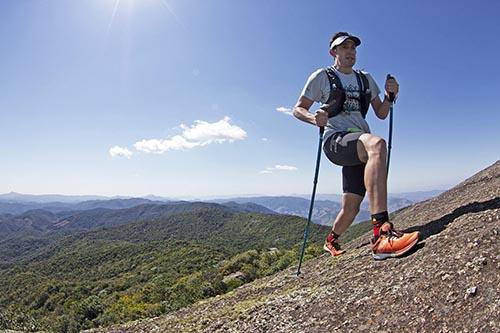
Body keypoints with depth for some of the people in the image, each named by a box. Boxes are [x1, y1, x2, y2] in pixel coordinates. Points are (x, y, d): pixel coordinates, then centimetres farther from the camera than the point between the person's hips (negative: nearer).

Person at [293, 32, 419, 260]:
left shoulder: (366, 79, 23)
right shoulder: (322, 76, 8)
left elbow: (381, 114, 21)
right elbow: (298, 109, 4)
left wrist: (390, 95, 1)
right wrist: (314, 118, -18)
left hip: (361, 145, 6)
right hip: (336, 140, -6)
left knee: (351, 208, 3)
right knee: (377, 144, -39)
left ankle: (331, 242, 35)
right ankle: (381, 234, -48)